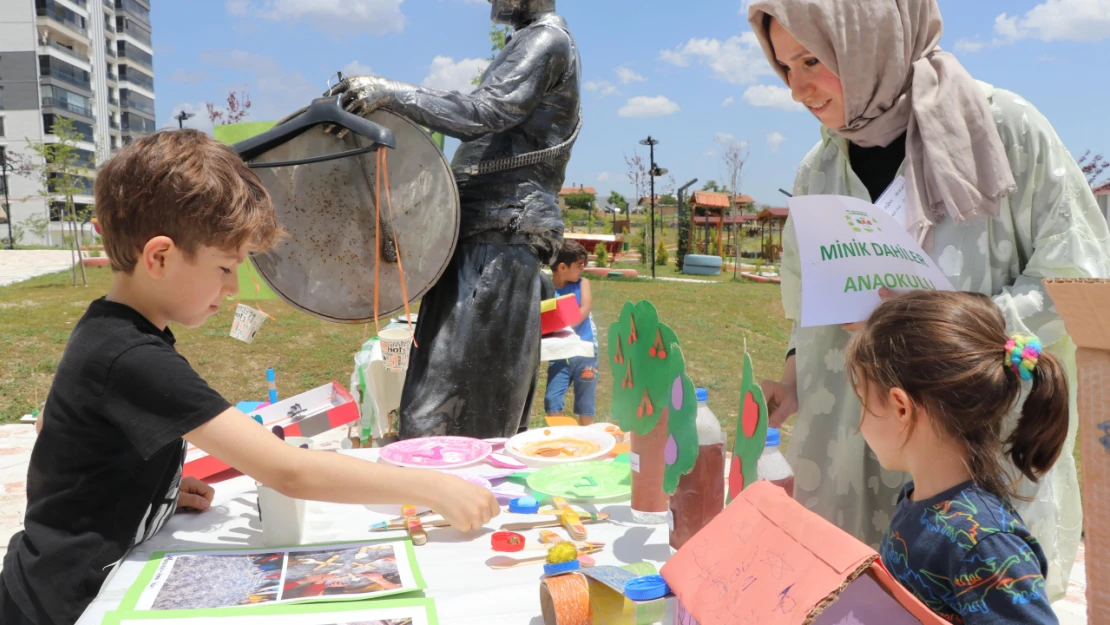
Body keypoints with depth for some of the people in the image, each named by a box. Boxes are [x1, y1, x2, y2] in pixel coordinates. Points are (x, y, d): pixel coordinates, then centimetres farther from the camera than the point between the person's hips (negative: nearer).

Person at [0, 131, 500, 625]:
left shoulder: (114, 331, 1)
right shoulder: (134, 361, -27)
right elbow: (289, 471, -31)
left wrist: (168, 488, 2)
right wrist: (434, 488, -26)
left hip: (100, 578, 8)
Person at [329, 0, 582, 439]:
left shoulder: (544, 40, -5)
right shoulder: (535, 44, 26)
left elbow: (483, 115, -20)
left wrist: (390, 93, -21)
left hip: (497, 240, -10)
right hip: (491, 237, 10)